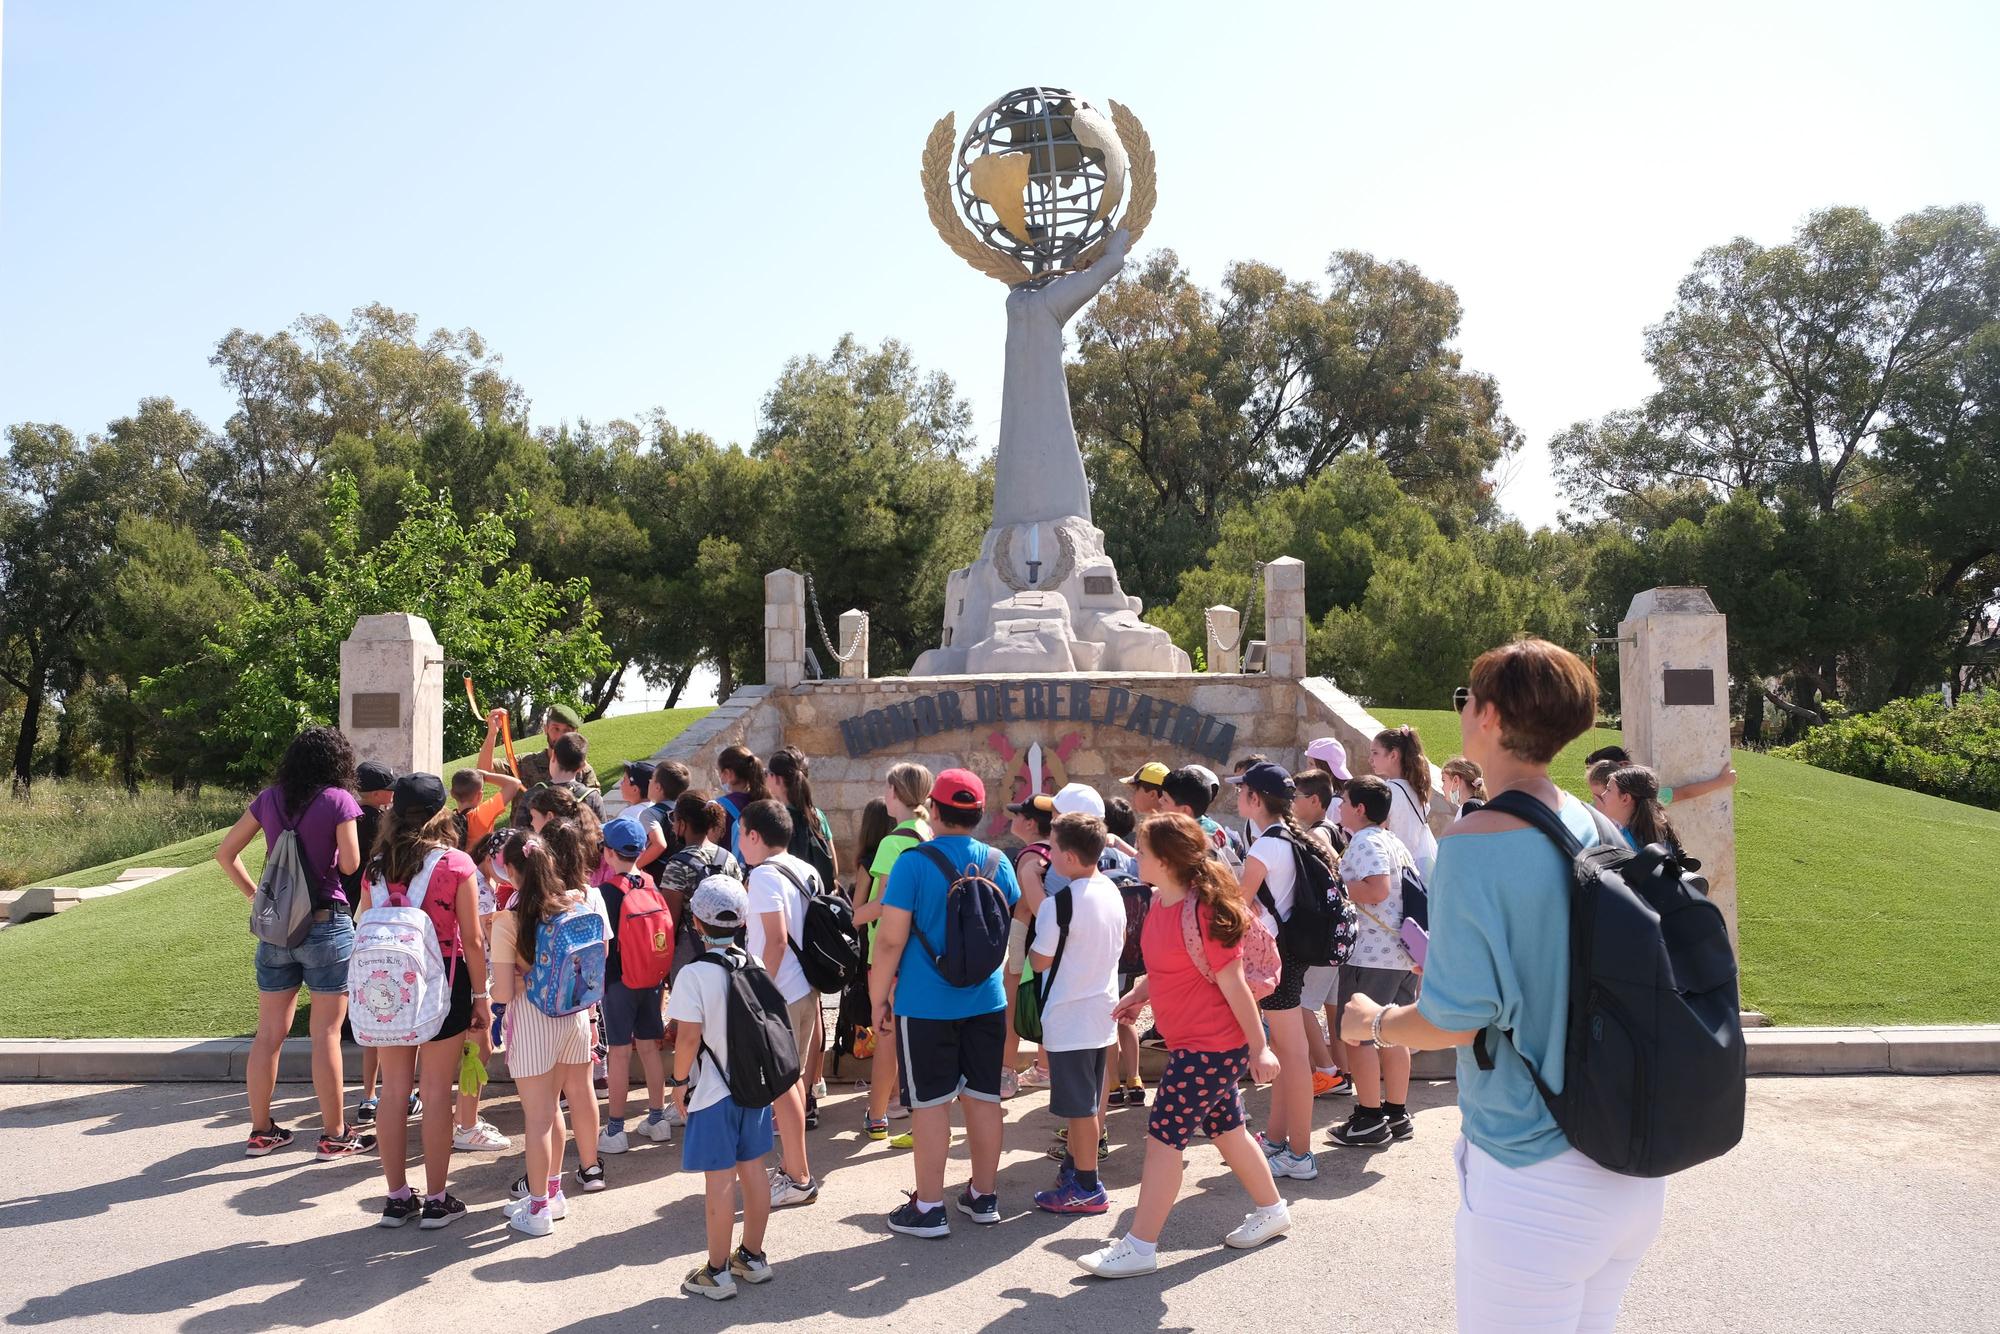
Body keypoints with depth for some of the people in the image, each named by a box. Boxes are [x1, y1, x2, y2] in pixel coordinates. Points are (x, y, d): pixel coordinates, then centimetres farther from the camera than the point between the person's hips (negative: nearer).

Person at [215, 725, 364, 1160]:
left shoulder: (269, 799, 6)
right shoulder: (338, 799, -9)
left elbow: (225, 853, 9)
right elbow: (349, 864, -10)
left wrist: (254, 894, 12)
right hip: (326, 924, -5)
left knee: (269, 1032, 12)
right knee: (326, 1033, 1)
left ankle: (261, 1131, 22)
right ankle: (335, 1136, 8)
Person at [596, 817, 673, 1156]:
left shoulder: (607, 890, -13)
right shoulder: (652, 884, 3)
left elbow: (602, 944, -14)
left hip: (619, 980, -5)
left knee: (620, 1052, 0)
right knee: (649, 1046, 13)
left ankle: (614, 1130, 6)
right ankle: (658, 1119, 20)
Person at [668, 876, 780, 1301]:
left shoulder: (694, 974, -18)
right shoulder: (756, 966, 0)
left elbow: (689, 1037, -18)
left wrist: (679, 1081, -5)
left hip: (713, 1092, -6)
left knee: (719, 1181, 2)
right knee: (753, 1171, 14)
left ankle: (717, 1271, 12)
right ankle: (752, 1257, 27)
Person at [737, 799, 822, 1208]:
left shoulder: (764, 875, -16)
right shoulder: (806, 872, 10)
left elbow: (777, 940, -23)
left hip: (779, 994, -9)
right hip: (806, 990, 9)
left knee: (781, 1085, 0)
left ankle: (799, 1179, 6)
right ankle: (790, 1166, 28)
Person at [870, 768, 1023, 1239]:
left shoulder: (913, 864, -13)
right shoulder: (998, 863, 2)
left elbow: (891, 939, -14)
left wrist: (879, 998, -4)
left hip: (926, 1005, -4)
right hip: (986, 1001, 5)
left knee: (930, 1102, 3)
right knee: (983, 1095, 12)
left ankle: (928, 1208, 10)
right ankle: (984, 1196, 25)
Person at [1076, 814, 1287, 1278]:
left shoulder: (1201, 912, -24)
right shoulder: (1162, 902, 3)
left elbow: (1232, 984, -20)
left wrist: (1260, 1047, -15)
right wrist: (1142, 992, 5)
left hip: (1211, 1047, -9)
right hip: (1194, 1044, 9)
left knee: (1163, 1137, -5)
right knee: (1226, 1129, 21)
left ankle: (1139, 1247, 4)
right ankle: (1271, 1209, 40)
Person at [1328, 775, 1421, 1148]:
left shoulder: (1365, 842, -13)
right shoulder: (1396, 842, 17)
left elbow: (1377, 890, -25)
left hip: (1371, 956, -9)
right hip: (1403, 955, 10)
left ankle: (1369, 1120, 2)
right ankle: (1397, 1114, 20)